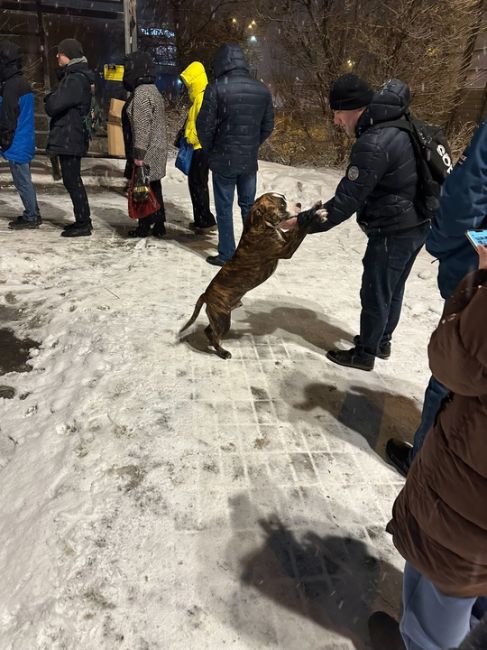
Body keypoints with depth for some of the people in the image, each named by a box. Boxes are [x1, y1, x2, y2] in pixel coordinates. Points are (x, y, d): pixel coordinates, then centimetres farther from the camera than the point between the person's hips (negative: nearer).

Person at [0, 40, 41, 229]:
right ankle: (33, 215, 19)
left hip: (16, 144, -10)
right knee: (25, 180, 14)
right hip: (25, 142, 10)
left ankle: (31, 217, 1)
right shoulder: (23, 84, 15)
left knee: (22, 181, -4)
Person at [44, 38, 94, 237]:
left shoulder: (76, 79, -15)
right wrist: (53, 99, 1)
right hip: (70, 137, 10)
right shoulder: (74, 76, 17)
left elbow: (53, 105, -18)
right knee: (73, 180, 13)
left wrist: (50, 99, 2)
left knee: (72, 181, -7)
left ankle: (83, 224, -2)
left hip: (69, 138, -10)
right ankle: (83, 220, 19)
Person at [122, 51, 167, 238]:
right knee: (154, 188, 12)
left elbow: (142, 127, -21)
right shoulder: (153, 90, 17)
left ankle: (145, 226, 5)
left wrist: (139, 154, -21)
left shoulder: (141, 93, -15)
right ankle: (158, 225, 18)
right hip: (157, 150, 10)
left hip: (146, 153, -10)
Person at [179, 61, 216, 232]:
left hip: (200, 147, -10)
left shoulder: (202, 97, -16)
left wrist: (192, 139, -13)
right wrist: (190, 138, 13)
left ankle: (206, 221, 2)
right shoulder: (199, 96, 16)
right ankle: (201, 220, 21)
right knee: (196, 183, 14)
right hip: (198, 147, 10)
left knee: (198, 184, -5)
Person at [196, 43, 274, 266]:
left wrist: (210, 151, 5)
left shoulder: (217, 88, -12)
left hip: (224, 160, -4)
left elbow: (204, 126, -11)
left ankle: (226, 255, 11)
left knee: (224, 208, 5)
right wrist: (252, 146, 16)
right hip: (250, 160, 5)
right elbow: (268, 126, 8)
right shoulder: (262, 90, 3)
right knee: (248, 206, 16)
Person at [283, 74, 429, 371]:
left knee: (375, 293, 6)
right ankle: (382, 341, 39)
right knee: (393, 288, 21)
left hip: (394, 232, -9)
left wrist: (303, 221, -17)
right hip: (416, 224, 9)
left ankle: (365, 354, 23)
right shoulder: (397, 126, 6)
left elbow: (347, 201, -25)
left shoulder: (373, 144, -25)